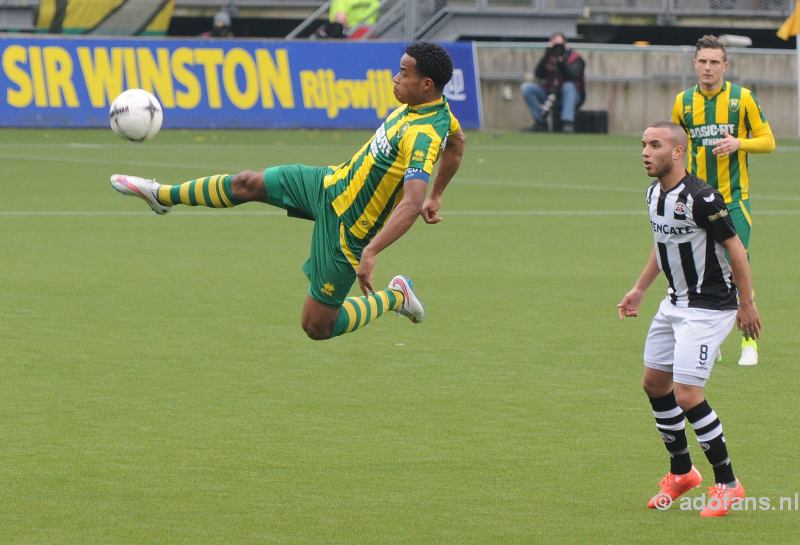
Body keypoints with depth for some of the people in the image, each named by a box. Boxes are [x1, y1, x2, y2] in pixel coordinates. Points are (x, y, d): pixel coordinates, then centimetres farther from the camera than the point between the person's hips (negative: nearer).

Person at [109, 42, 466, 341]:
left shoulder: (422, 136, -33)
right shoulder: (436, 108, -5)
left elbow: (412, 203, -44)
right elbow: (457, 140, 18)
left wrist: (371, 253, -48)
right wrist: (436, 196, 26)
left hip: (345, 226, -9)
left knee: (317, 326, -2)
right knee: (247, 183, 12)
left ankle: (394, 297, 19)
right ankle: (163, 196, 34)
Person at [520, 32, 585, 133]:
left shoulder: (575, 58, -5)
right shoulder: (548, 58, 5)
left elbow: (572, 77, -23)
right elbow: (539, 75, -10)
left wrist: (561, 61, -33)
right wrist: (546, 57, -19)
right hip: (550, 96, 4)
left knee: (568, 86, -37)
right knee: (526, 87, -13)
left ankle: (568, 124, -44)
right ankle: (540, 122, -16)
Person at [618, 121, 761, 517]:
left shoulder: (700, 198, -23)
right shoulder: (654, 194, 4)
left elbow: (735, 248, -18)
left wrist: (747, 304, -14)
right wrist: (640, 289, 20)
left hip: (709, 307, -9)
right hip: (676, 303, 9)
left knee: (687, 395, -13)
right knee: (654, 383, 14)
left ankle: (727, 484, 2)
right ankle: (681, 472, 31)